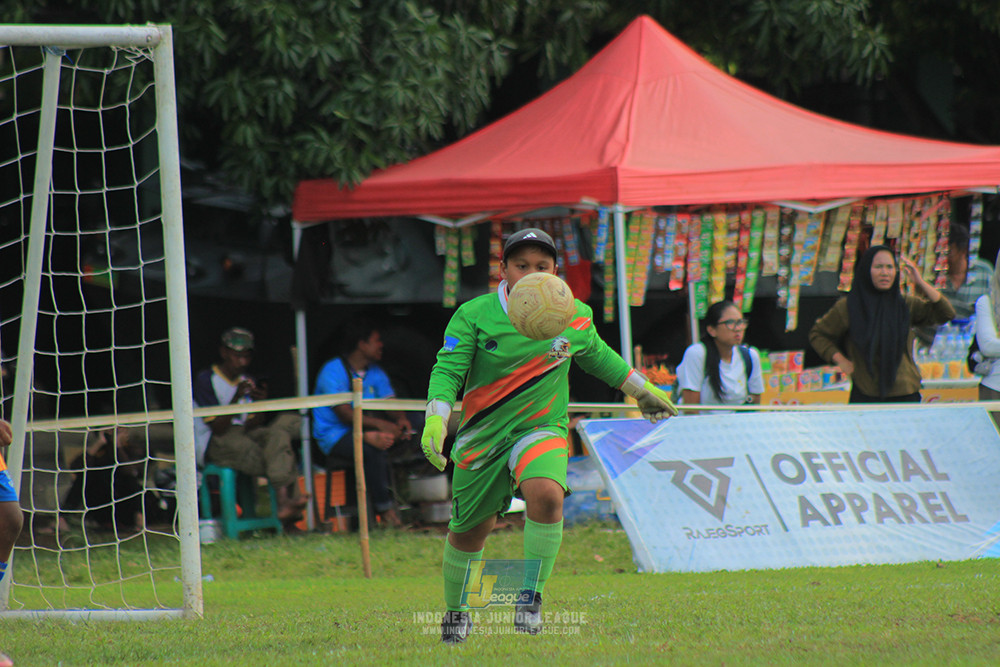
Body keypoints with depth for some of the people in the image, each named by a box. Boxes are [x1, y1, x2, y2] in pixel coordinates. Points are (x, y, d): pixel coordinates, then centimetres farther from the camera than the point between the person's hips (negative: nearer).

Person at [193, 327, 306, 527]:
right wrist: (236, 398, -22)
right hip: (216, 446, -7)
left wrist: (260, 404, -13)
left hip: (245, 436, 7)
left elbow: (251, 427, 6)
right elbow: (218, 428, -12)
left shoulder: (248, 381, 15)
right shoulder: (206, 380, -5)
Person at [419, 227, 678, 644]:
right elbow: (447, 370, -11)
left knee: (546, 493, -31)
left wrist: (642, 389, 30)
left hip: (542, 429, 0)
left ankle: (531, 595, -18)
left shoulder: (574, 317, 0)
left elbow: (597, 356, 19)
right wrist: (435, 419, -28)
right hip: (483, 435, 0)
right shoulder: (473, 316, -10)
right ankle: (456, 611, 37)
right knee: (469, 530, 10)